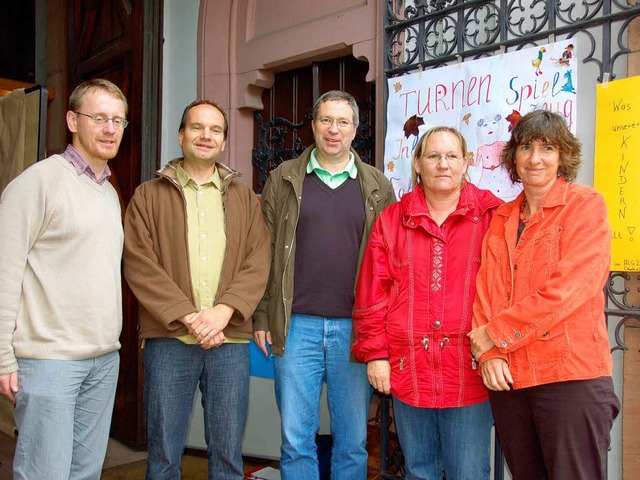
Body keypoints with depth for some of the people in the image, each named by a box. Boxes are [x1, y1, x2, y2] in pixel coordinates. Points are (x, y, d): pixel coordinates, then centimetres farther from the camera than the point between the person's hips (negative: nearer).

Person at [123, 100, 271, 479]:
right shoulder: (149, 195, 6)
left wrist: (224, 310, -13)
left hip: (230, 338, 2)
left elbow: (258, 262, 2)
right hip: (169, 338, -1)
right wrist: (188, 317, -13)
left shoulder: (244, 197, 13)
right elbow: (140, 265, -4)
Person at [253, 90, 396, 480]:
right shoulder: (283, 179, 7)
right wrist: (262, 317, 1)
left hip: (356, 328, 1)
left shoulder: (378, 186, 8)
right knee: (296, 439, 6)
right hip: (296, 326, 0)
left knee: (353, 441, 10)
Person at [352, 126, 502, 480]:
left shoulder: (491, 216, 1)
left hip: (468, 371, -2)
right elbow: (372, 293, 5)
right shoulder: (392, 219, 7)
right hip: (407, 371, 2)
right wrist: (375, 354, 1)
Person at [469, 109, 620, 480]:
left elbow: (567, 290, -13)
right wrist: (488, 353, -8)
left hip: (571, 373, -5)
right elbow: (486, 291, 8)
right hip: (507, 376, 5)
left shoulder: (586, 204, -3)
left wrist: (494, 333, -9)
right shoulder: (502, 218, 14)